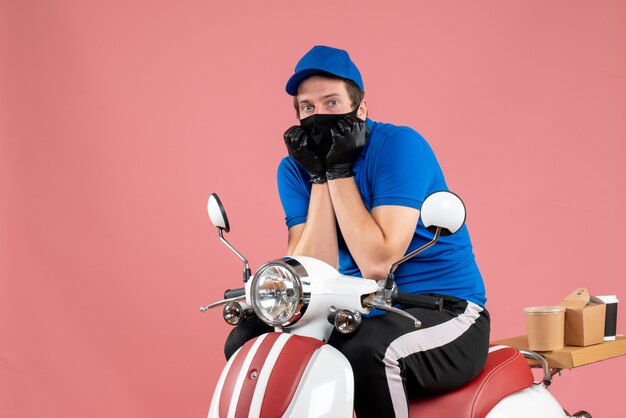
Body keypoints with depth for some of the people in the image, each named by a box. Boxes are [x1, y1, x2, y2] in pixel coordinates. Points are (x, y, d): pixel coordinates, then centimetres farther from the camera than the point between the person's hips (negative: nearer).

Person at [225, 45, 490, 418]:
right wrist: (319, 177, -16)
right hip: (364, 313, 6)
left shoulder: (400, 146, -15)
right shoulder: (295, 170, 0)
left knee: (367, 351, -36)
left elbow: (376, 263, -24)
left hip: (444, 312, -6)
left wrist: (339, 171, -21)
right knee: (248, 340, -7)